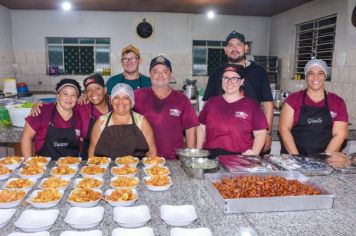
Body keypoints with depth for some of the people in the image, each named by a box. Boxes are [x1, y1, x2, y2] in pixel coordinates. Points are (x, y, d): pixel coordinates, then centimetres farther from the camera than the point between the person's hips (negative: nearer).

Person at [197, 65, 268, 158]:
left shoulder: (252, 105, 8)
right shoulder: (211, 102, 15)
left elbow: (260, 133, 7)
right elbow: (201, 129, 18)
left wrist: (254, 152, -9)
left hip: (240, 158, -1)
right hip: (210, 156, 1)